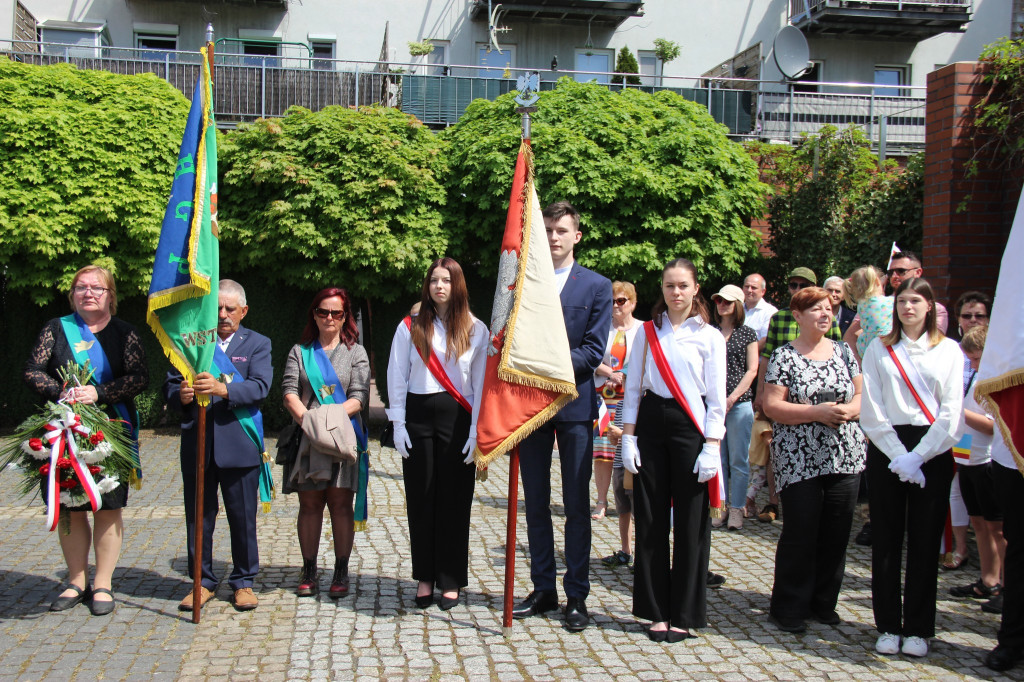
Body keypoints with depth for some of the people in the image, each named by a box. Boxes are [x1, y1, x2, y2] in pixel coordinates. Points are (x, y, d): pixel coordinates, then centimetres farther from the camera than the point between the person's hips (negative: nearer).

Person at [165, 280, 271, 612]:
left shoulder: (257, 344, 6)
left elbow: (259, 387, -11)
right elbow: (170, 385, 6)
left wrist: (222, 388, -28)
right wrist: (181, 395, -18)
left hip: (239, 445, -2)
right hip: (196, 445, 2)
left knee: (243, 518, 5)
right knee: (198, 517, 9)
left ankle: (244, 582, 20)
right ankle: (203, 582, 23)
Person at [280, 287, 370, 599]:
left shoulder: (355, 353, 11)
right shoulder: (300, 351, 13)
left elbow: (359, 397, -1)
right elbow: (289, 392, 1)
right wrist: (306, 418, -17)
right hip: (307, 438, 1)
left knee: (341, 504, -2)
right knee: (309, 504, 3)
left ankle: (341, 571, 7)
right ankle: (309, 570, 12)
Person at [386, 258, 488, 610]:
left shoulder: (476, 330, 4)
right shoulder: (410, 327, 7)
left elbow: (482, 383, 2)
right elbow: (396, 378, 6)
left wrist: (476, 430, -5)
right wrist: (398, 425, -1)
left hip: (458, 418, -1)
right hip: (419, 416, 1)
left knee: (455, 501, 1)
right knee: (421, 499, 5)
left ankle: (451, 580, 12)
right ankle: (424, 578, 16)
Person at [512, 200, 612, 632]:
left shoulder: (597, 286, 4)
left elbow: (593, 350, -3)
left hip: (574, 404, -2)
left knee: (577, 505, 2)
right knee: (535, 503, 9)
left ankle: (577, 596, 11)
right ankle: (543, 589, 21)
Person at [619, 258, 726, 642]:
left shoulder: (709, 336, 3)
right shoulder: (648, 333, 10)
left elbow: (716, 398, 0)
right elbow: (633, 388, 10)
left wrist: (711, 447, -8)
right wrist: (628, 437, 2)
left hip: (690, 427, -2)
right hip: (651, 426, 2)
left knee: (690, 524, 1)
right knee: (650, 522, 4)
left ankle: (684, 614, 12)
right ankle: (656, 611, 16)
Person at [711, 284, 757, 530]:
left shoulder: (747, 334, 4)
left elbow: (752, 370, 0)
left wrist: (732, 398, -9)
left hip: (740, 403, -2)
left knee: (738, 460, 1)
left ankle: (736, 509, 8)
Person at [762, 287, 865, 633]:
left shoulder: (843, 351, 11)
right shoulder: (784, 356, -2)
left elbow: (862, 394, 13)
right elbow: (771, 406, -9)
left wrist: (849, 409, -9)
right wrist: (816, 412, -17)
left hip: (845, 457, 4)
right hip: (799, 459, -4)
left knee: (836, 533, 7)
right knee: (800, 534, -2)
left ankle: (823, 603, 23)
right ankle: (789, 608, 11)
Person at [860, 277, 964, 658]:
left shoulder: (949, 351, 6)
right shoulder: (879, 349, 7)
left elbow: (951, 413, -2)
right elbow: (871, 411, 0)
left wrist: (916, 457, -11)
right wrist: (898, 456, -11)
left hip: (932, 452, 0)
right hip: (886, 451, 0)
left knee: (925, 542, 4)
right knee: (886, 541, 3)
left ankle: (918, 629, 14)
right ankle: (888, 626, 13)